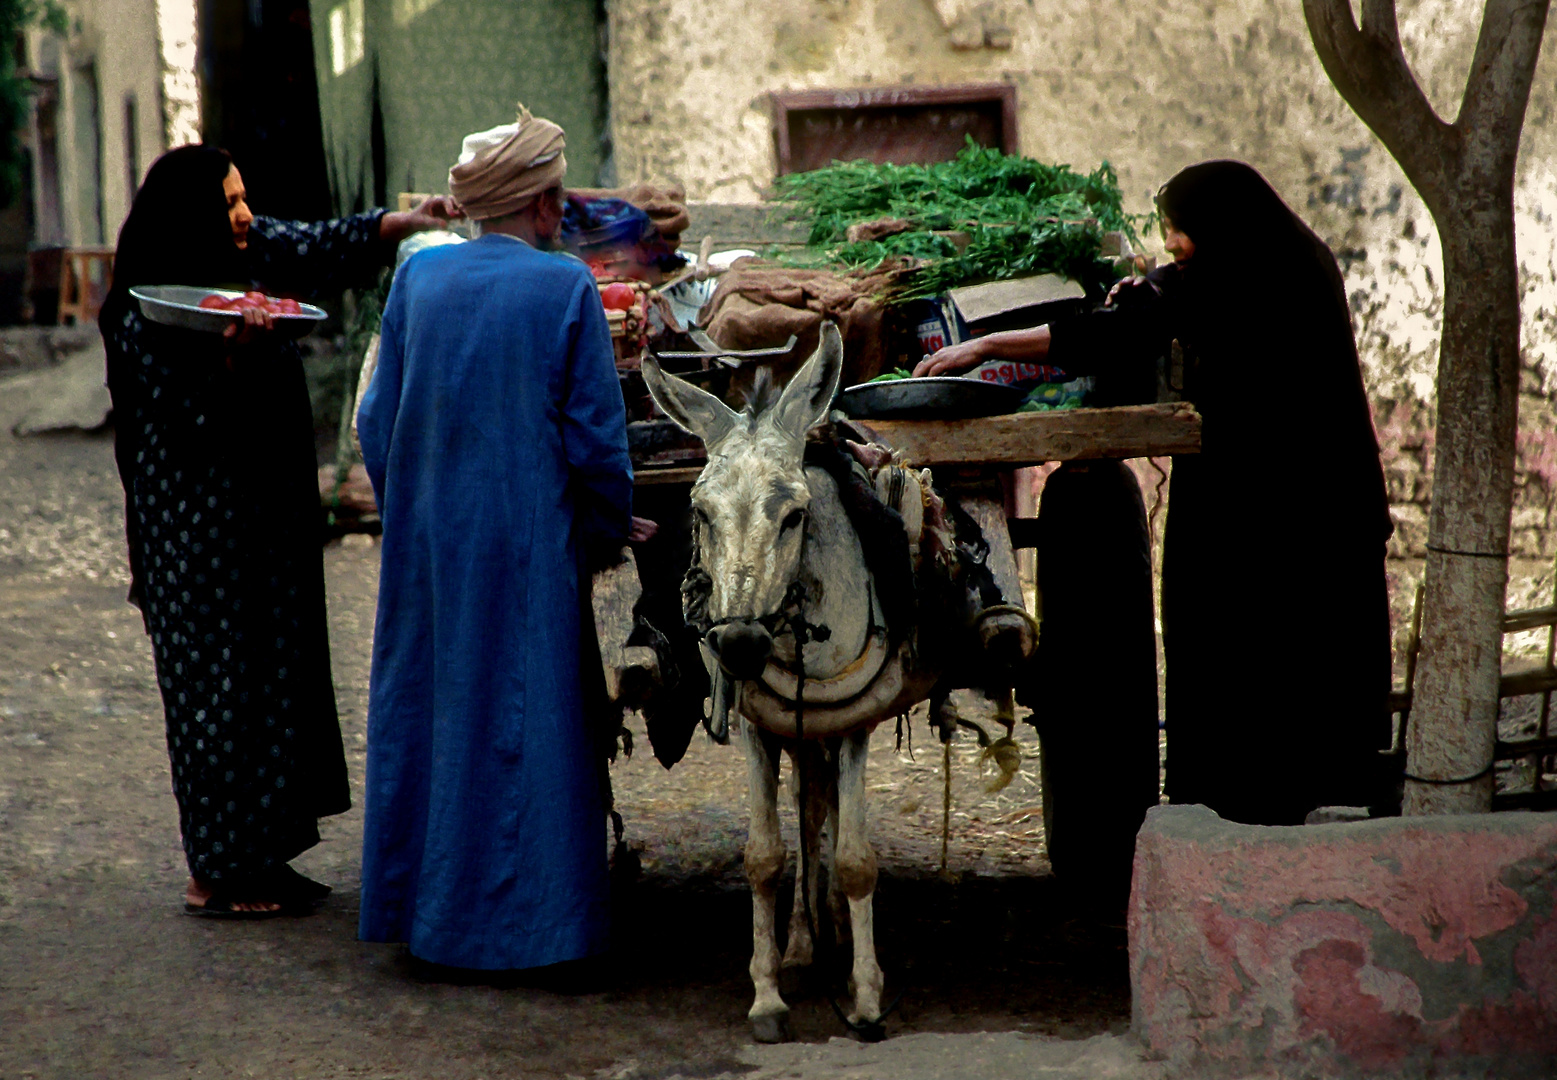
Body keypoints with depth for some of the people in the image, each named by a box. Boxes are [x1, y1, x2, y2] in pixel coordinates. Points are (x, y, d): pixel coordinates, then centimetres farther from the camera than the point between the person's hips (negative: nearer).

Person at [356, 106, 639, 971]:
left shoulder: (419, 277, 3)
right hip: (526, 542, -5)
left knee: (426, 711, 13)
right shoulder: (566, 287, -9)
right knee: (521, 717, 2)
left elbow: (379, 419, 8)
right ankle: (517, 920, 6)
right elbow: (595, 436, -8)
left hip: (424, 539, 5)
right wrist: (611, 529, 6)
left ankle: (416, 903, 21)